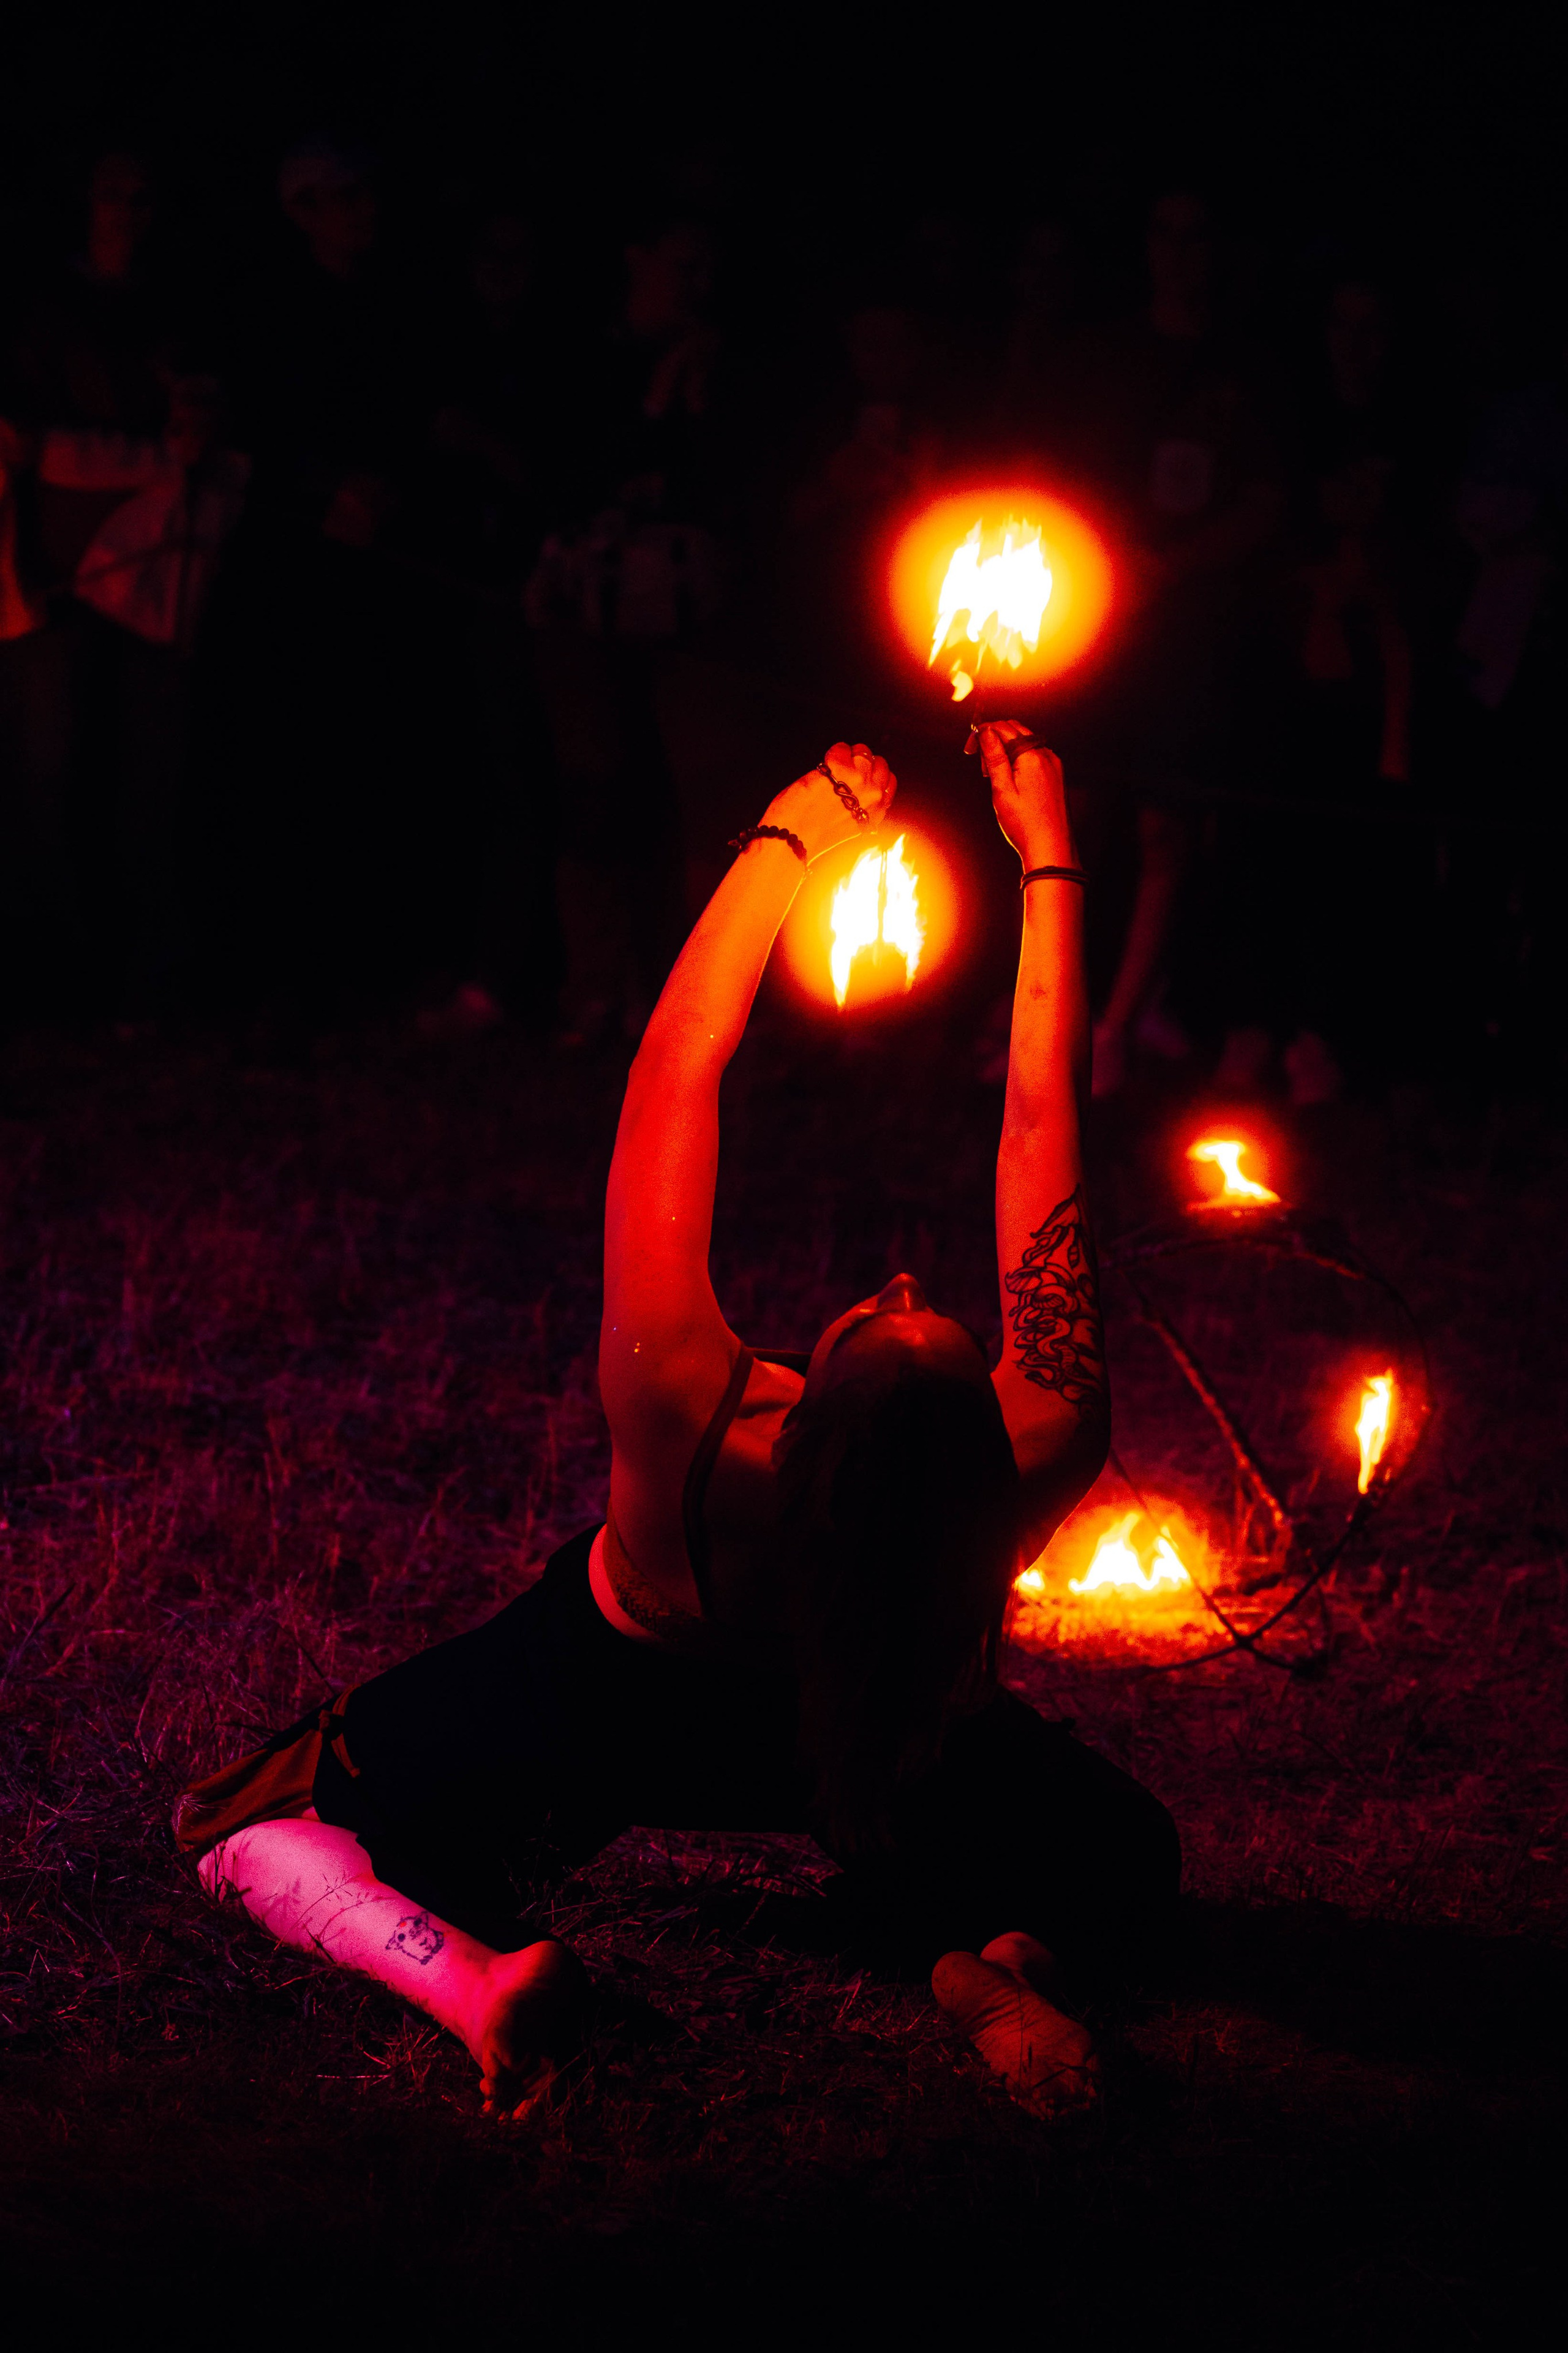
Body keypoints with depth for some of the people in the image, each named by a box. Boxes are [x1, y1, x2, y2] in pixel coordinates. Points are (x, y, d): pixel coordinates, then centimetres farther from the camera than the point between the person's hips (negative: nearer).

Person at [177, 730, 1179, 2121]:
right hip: (835, 1735, 1)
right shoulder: (1041, 1466, -40)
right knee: (1126, 1862, 25)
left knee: (249, 1828, 13)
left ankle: (466, 1965, -14)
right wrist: (1050, 856, -23)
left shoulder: (679, 1424, -44)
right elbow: (1045, 1118, -31)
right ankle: (983, 1959, -8)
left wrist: (787, 840, -23)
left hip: (602, 1706, -1)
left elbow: (675, 1070, -33)